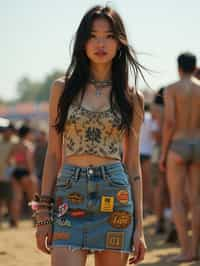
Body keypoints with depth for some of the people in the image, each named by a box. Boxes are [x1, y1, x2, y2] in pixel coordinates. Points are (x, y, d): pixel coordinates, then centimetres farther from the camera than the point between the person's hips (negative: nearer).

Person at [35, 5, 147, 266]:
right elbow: (53, 154, 9)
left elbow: (133, 165, 9)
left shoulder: (131, 98, 7)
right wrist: (43, 214, 3)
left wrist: (139, 227, 5)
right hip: (69, 195, 0)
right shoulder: (63, 88, 8)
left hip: (114, 198, 0)